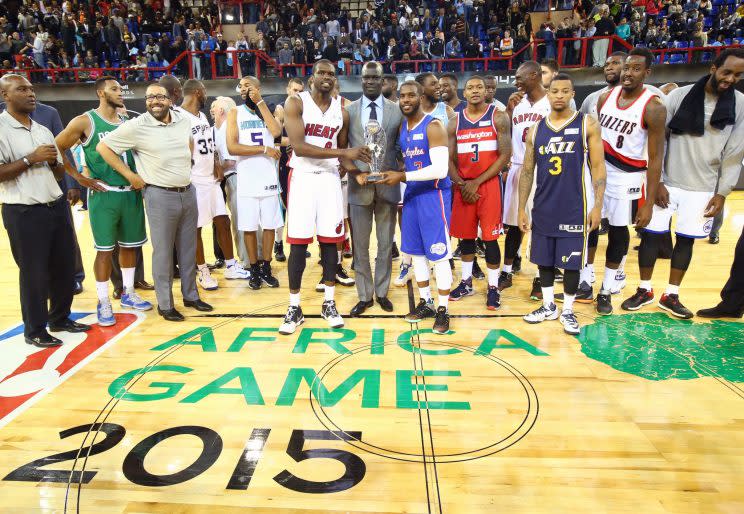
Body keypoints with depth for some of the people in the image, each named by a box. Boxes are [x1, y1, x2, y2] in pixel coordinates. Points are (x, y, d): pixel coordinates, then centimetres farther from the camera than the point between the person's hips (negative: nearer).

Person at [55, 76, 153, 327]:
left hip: (131, 193, 5)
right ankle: (103, 303, 10)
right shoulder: (85, 122, -6)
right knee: (105, 249, -1)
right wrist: (79, 178, -7)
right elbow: (55, 149, -4)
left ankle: (128, 293, 26)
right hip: (103, 195, -5)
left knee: (130, 245, 12)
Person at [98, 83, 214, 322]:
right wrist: (129, 175, -7)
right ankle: (165, 304, 14)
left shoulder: (183, 120, 5)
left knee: (188, 248, 13)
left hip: (188, 192, 5)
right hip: (160, 195, -5)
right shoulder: (136, 126, -10)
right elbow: (103, 147, -5)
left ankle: (191, 295, 27)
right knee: (163, 252, 2)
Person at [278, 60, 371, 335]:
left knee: (330, 241, 6)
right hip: (303, 177, -3)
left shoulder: (341, 111, 9)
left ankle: (329, 304, 18)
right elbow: (299, 147, -18)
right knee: (298, 244, -1)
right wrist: (343, 152, -22)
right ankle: (294, 308, 10)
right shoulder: (295, 103, -5)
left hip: (330, 178, 4)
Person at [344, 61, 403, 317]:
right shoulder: (348, 110, 4)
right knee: (360, 246, 6)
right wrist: (354, 172, -8)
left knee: (386, 244, 10)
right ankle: (364, 295, 19)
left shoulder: (397, 110, 3)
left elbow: (402, 146, 6)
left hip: (388, 185, 0)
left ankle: (382, 292, 25)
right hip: (359, 185, 0)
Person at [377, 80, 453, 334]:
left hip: (434, 194, -8)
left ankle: (443, 309, 9)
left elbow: (440, 169, -21)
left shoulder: (433, 126, -12)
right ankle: (425, 302, 26)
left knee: (438, 254, -3)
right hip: (411, 193, 8)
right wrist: (395, 175, 2)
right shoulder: (401, 128, 11)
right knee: (416, 252, 12)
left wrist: (402, 177, -20)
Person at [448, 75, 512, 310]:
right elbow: (450, 159, 8)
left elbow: (505, 155, -9)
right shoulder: (455, 122, 8)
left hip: (489, 184, -3)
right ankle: (466, 282, 24)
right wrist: (461, 184, -8)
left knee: (490, 237, -2)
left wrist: (477, 182, -13)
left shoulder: (498, 117, -2)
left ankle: (493, 287, 11)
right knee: (466, 236, 10)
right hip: (463, 186, 4)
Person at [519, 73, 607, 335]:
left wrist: (597, 206, -11)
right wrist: (522, 209, 4)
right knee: (543, 259, 12)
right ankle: (548, 306, 29)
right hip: (543, 208, 4)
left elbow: (598, 167, -3)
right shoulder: (536, 129, 7)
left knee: (571, 262, 4)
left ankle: (568, 311, 21)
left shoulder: (587, 124, -2)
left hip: (574, 209, -3)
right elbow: (527, 171, 9)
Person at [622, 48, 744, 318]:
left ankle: (671, 295, 20)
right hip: (666, 182, -1)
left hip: (703, 188, 1)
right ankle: (644, 290, 17)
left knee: (686, 239, 7)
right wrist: (657, 181, -6)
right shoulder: (679, 96, -3)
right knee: (651, 233, 1)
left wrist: (722, 193, -2)